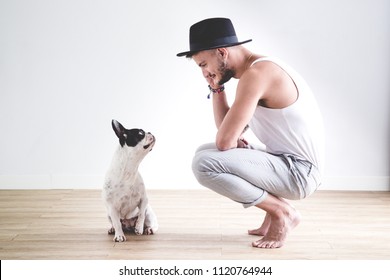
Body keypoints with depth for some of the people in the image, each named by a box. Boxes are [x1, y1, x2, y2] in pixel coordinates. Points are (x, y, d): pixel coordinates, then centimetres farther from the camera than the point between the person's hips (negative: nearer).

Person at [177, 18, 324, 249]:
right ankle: (276, 206, 11)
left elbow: (224, 141, -22)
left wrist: (236, 143, 1)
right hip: (287, 164, 10)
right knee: (205, 152, 17)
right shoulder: (257, 71, 12)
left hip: (298, 171, -10)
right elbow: (229, 132, 15)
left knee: (204, 164, -23)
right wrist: (216, 87, 6)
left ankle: (282, 213, -6)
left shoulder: (256, 73, -20)